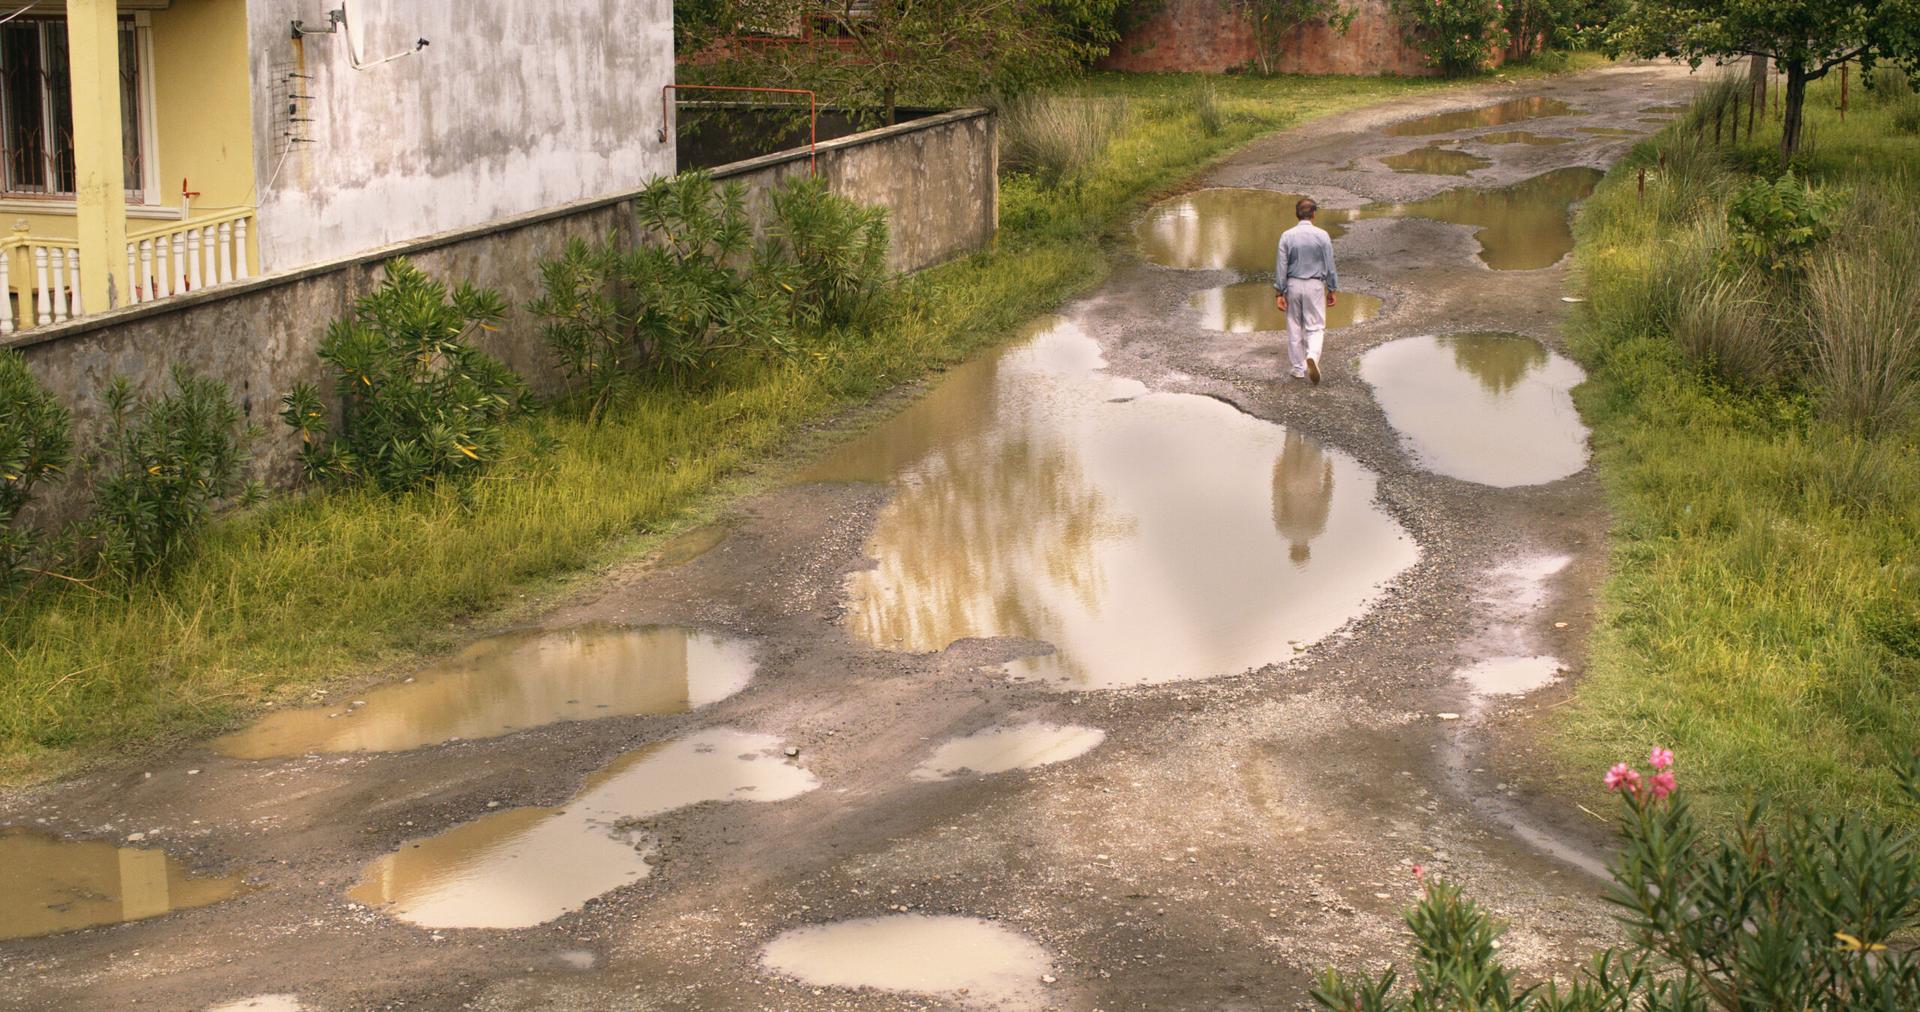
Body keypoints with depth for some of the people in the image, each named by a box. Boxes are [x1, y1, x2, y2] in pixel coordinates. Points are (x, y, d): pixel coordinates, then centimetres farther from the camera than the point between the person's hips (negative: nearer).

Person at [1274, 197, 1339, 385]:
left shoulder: (1287, 236, -5)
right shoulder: (1322, 235, -7)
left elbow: (1281, 266, -5)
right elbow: (1330, 265, -2)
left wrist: (1279, 293, -2)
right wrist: (1332, 290, 7)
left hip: (1293, 285, 1)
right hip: (1315, 285, -1)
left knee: (1294, 328, 12)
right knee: (1316, 327, 5)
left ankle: (1298, 368, 18)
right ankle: (1312, 356, -22)